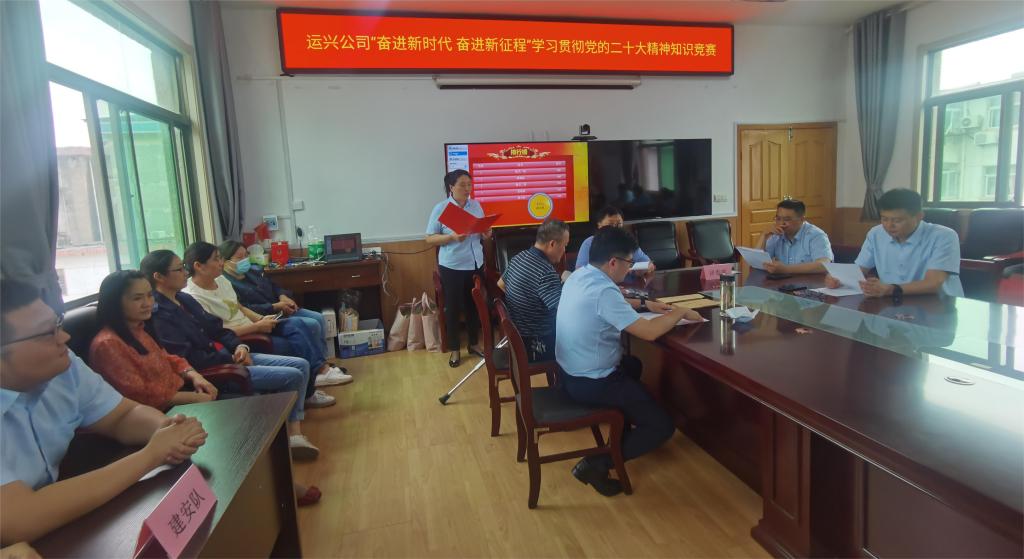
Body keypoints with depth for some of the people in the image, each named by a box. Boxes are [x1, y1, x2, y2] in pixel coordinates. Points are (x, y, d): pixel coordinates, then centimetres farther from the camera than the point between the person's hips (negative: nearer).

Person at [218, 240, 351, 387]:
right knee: (311, 325, -20)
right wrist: (275, 307, -21)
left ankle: (320, 364, 4)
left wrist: (283, 297, 1)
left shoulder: (252, 272, 14)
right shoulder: (226, 284, -15)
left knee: (319, 318, -5)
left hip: (280, 310, 10)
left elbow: (273, 286, 23)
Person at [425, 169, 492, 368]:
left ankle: (473, 343, 31)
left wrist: (486, 234, -10)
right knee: (453, 307, 6)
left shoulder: (476, 205, 5)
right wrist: (452, 237, -24)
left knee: (474, 305, 14)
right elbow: (430, 239, -9)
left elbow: (483, 231, 14)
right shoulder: (441, 208, -9)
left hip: (476, 264, 5)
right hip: (452, 266, -4)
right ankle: (454, 349, 20)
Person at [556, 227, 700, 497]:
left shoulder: (579, 275, 1)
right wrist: (679, 312, -9)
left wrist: (646, 305, 13)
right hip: (590, 383, -9)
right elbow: (649, 332, -27)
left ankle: (621, 430, 42)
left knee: (633, 364, 35)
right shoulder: (602, 291, -28)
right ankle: (596, 464, -2)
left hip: (569, 372, 10)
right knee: (663, 426, 2)